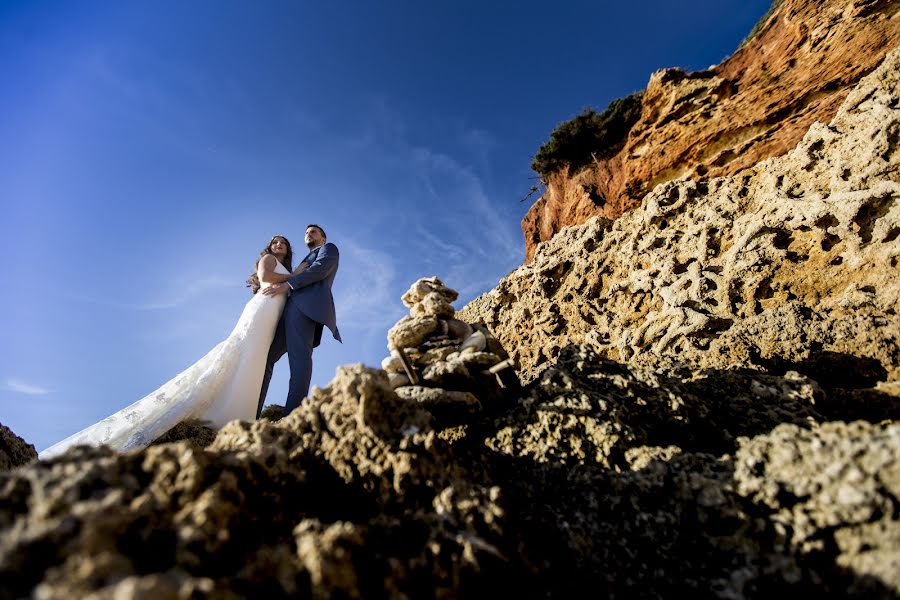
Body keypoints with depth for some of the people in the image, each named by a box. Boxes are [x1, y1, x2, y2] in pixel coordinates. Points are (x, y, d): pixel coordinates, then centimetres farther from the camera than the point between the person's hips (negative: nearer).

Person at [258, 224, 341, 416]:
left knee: (299, 355, -24)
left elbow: (320, 269, -2)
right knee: (266, 357, -2)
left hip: (307, 304, -9)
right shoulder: (307, 264, 42)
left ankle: (292, 417, -34)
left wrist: (287, 284, -9)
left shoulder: (329, 248, 19)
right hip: (293, 308, 9)